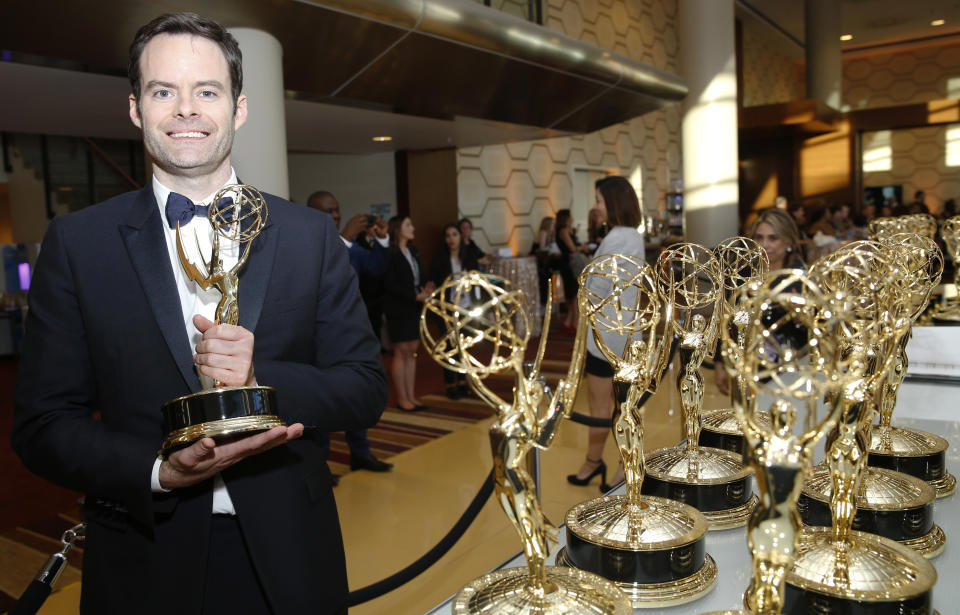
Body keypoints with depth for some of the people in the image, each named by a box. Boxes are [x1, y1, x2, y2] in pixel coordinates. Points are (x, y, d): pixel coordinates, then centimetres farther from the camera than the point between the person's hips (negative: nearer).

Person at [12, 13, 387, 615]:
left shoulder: (311, 235, -3)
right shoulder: (77, 242, -3)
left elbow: (366, 390, -3)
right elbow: (43, 423, -3)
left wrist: (262, 379, -19)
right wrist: (159, 472, -18)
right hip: (145, 564, 0)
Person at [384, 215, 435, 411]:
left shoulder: (412, 251, 14)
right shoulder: (390, 253, -11)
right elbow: (390, 284, -16)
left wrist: (426, 286, -3)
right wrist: (416, 296, -16)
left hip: (415, 308, 8)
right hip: (398, 309, -7)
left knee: (412, 352, 8)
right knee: (402, 351, -2)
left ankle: (411, 396, 14)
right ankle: (401, 399, 6)